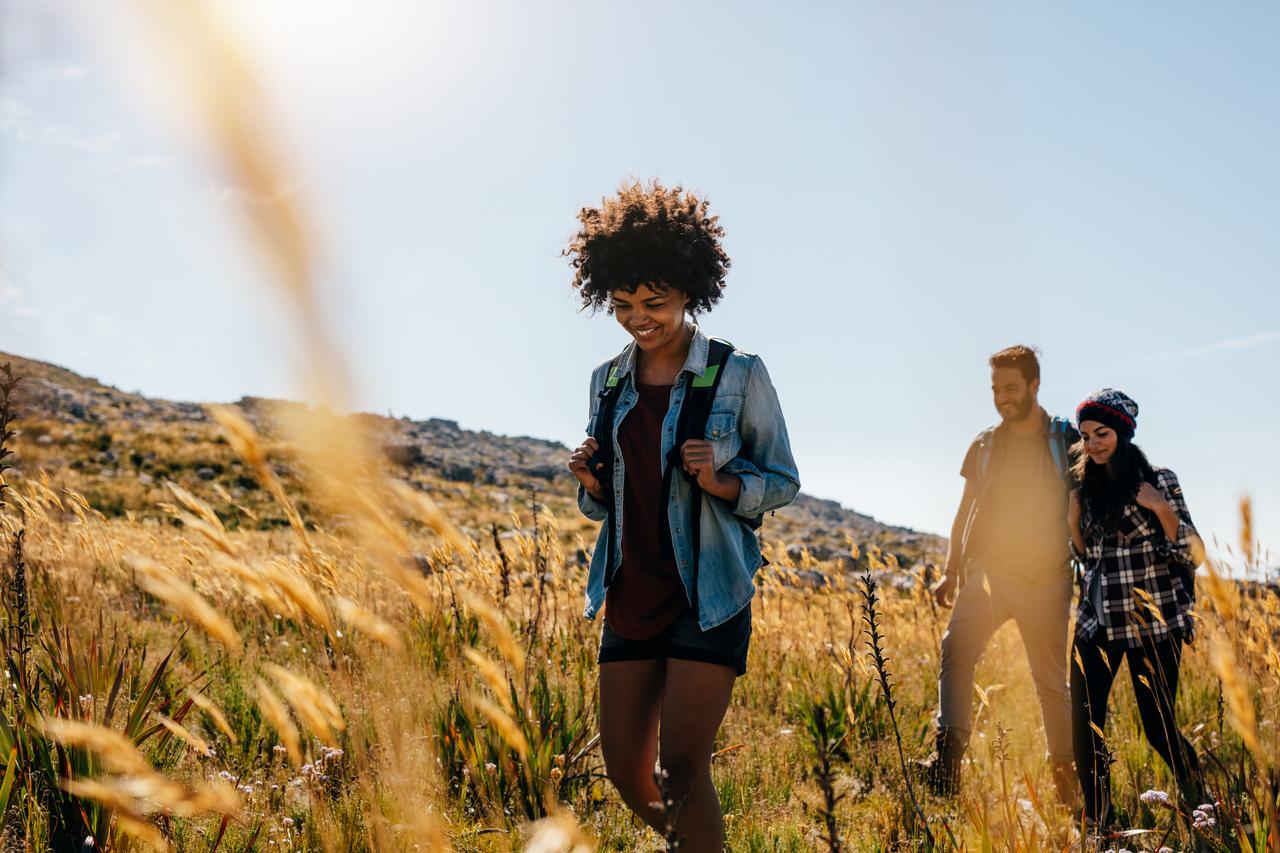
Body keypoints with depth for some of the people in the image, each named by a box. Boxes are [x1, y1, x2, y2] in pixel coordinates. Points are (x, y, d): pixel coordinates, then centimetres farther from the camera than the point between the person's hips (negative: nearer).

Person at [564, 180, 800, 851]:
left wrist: (720, 482, -18)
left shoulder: (738, 375, -5)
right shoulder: (608, 382, 9)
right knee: (624, 769, 8)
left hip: (708, 596, -5)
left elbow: (783, 483, 1)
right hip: (631, 595, 5)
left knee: (683, 765, -10)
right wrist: (591, 483, -6)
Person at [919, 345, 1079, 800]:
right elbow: (966, 510, 16)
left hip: (1047, 580, -1)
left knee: (1052, 679, 7)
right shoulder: (984, 446, 10)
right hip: (989, 569, 1)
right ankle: (948, 754, -29)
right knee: (957, 645, -23)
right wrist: (950, 571, 11)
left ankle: (1065, 771, 23)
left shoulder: (1067, 441, 2)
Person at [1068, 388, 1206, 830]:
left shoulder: (1159, 481, -4)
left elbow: (1191, 553, -6)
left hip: (1152, 622, -4)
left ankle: (1200, 800, 31)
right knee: (1084, 724, -3)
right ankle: (1097, 823, 12)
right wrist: (1072, 520, -1)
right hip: (1097, 621, 4)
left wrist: (1162, 510, -19)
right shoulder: (1086, 488, 10)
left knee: (1158, 726, 1)